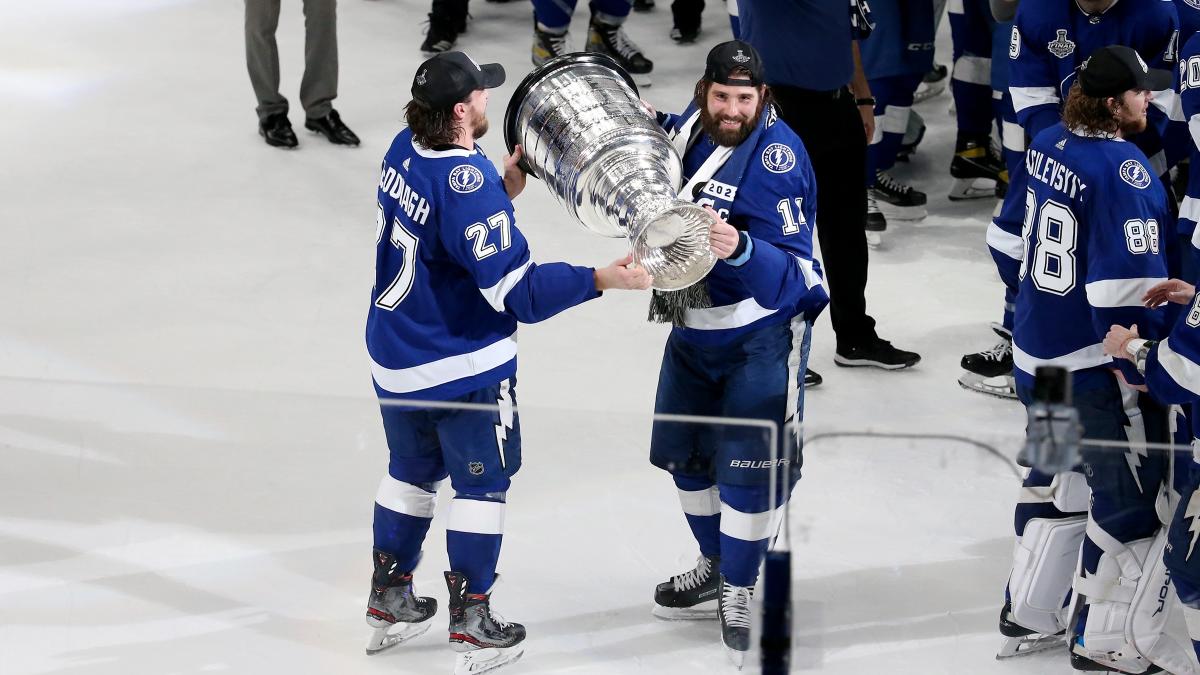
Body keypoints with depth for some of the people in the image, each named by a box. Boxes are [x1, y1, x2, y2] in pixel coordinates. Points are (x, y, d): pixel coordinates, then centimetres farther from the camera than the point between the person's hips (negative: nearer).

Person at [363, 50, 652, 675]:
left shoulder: (405, 151, -2)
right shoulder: (466, 184, -28)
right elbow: (515, 289, -27)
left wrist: (504, 191, 5)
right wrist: (600, 279, -26)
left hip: (397, 363, 8)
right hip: (464, 367, -8)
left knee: (412, 473, 23)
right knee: (481, 483, 8)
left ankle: (389, 601, 32)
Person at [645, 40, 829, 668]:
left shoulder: (778, 158, -24)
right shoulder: (689, 127, -5)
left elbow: (788, 274, -29)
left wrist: (740, 249, -47)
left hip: (764, 330, -7)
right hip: (693, 324, 7)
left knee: (747, 469, -5)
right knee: (686, 453, 17)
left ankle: (739, 594, 12)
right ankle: (714, 570, 37)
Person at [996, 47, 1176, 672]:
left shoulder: (1047, 145, 1)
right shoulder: (1124, 171, -24)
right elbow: (1125, 289, -24)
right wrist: (1148, 371, -16)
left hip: (1038, 358, 9)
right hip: (1098, 369, -9)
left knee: (1060, 477, 24)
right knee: (1130, 496, 7)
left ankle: (1026, 615, 33)